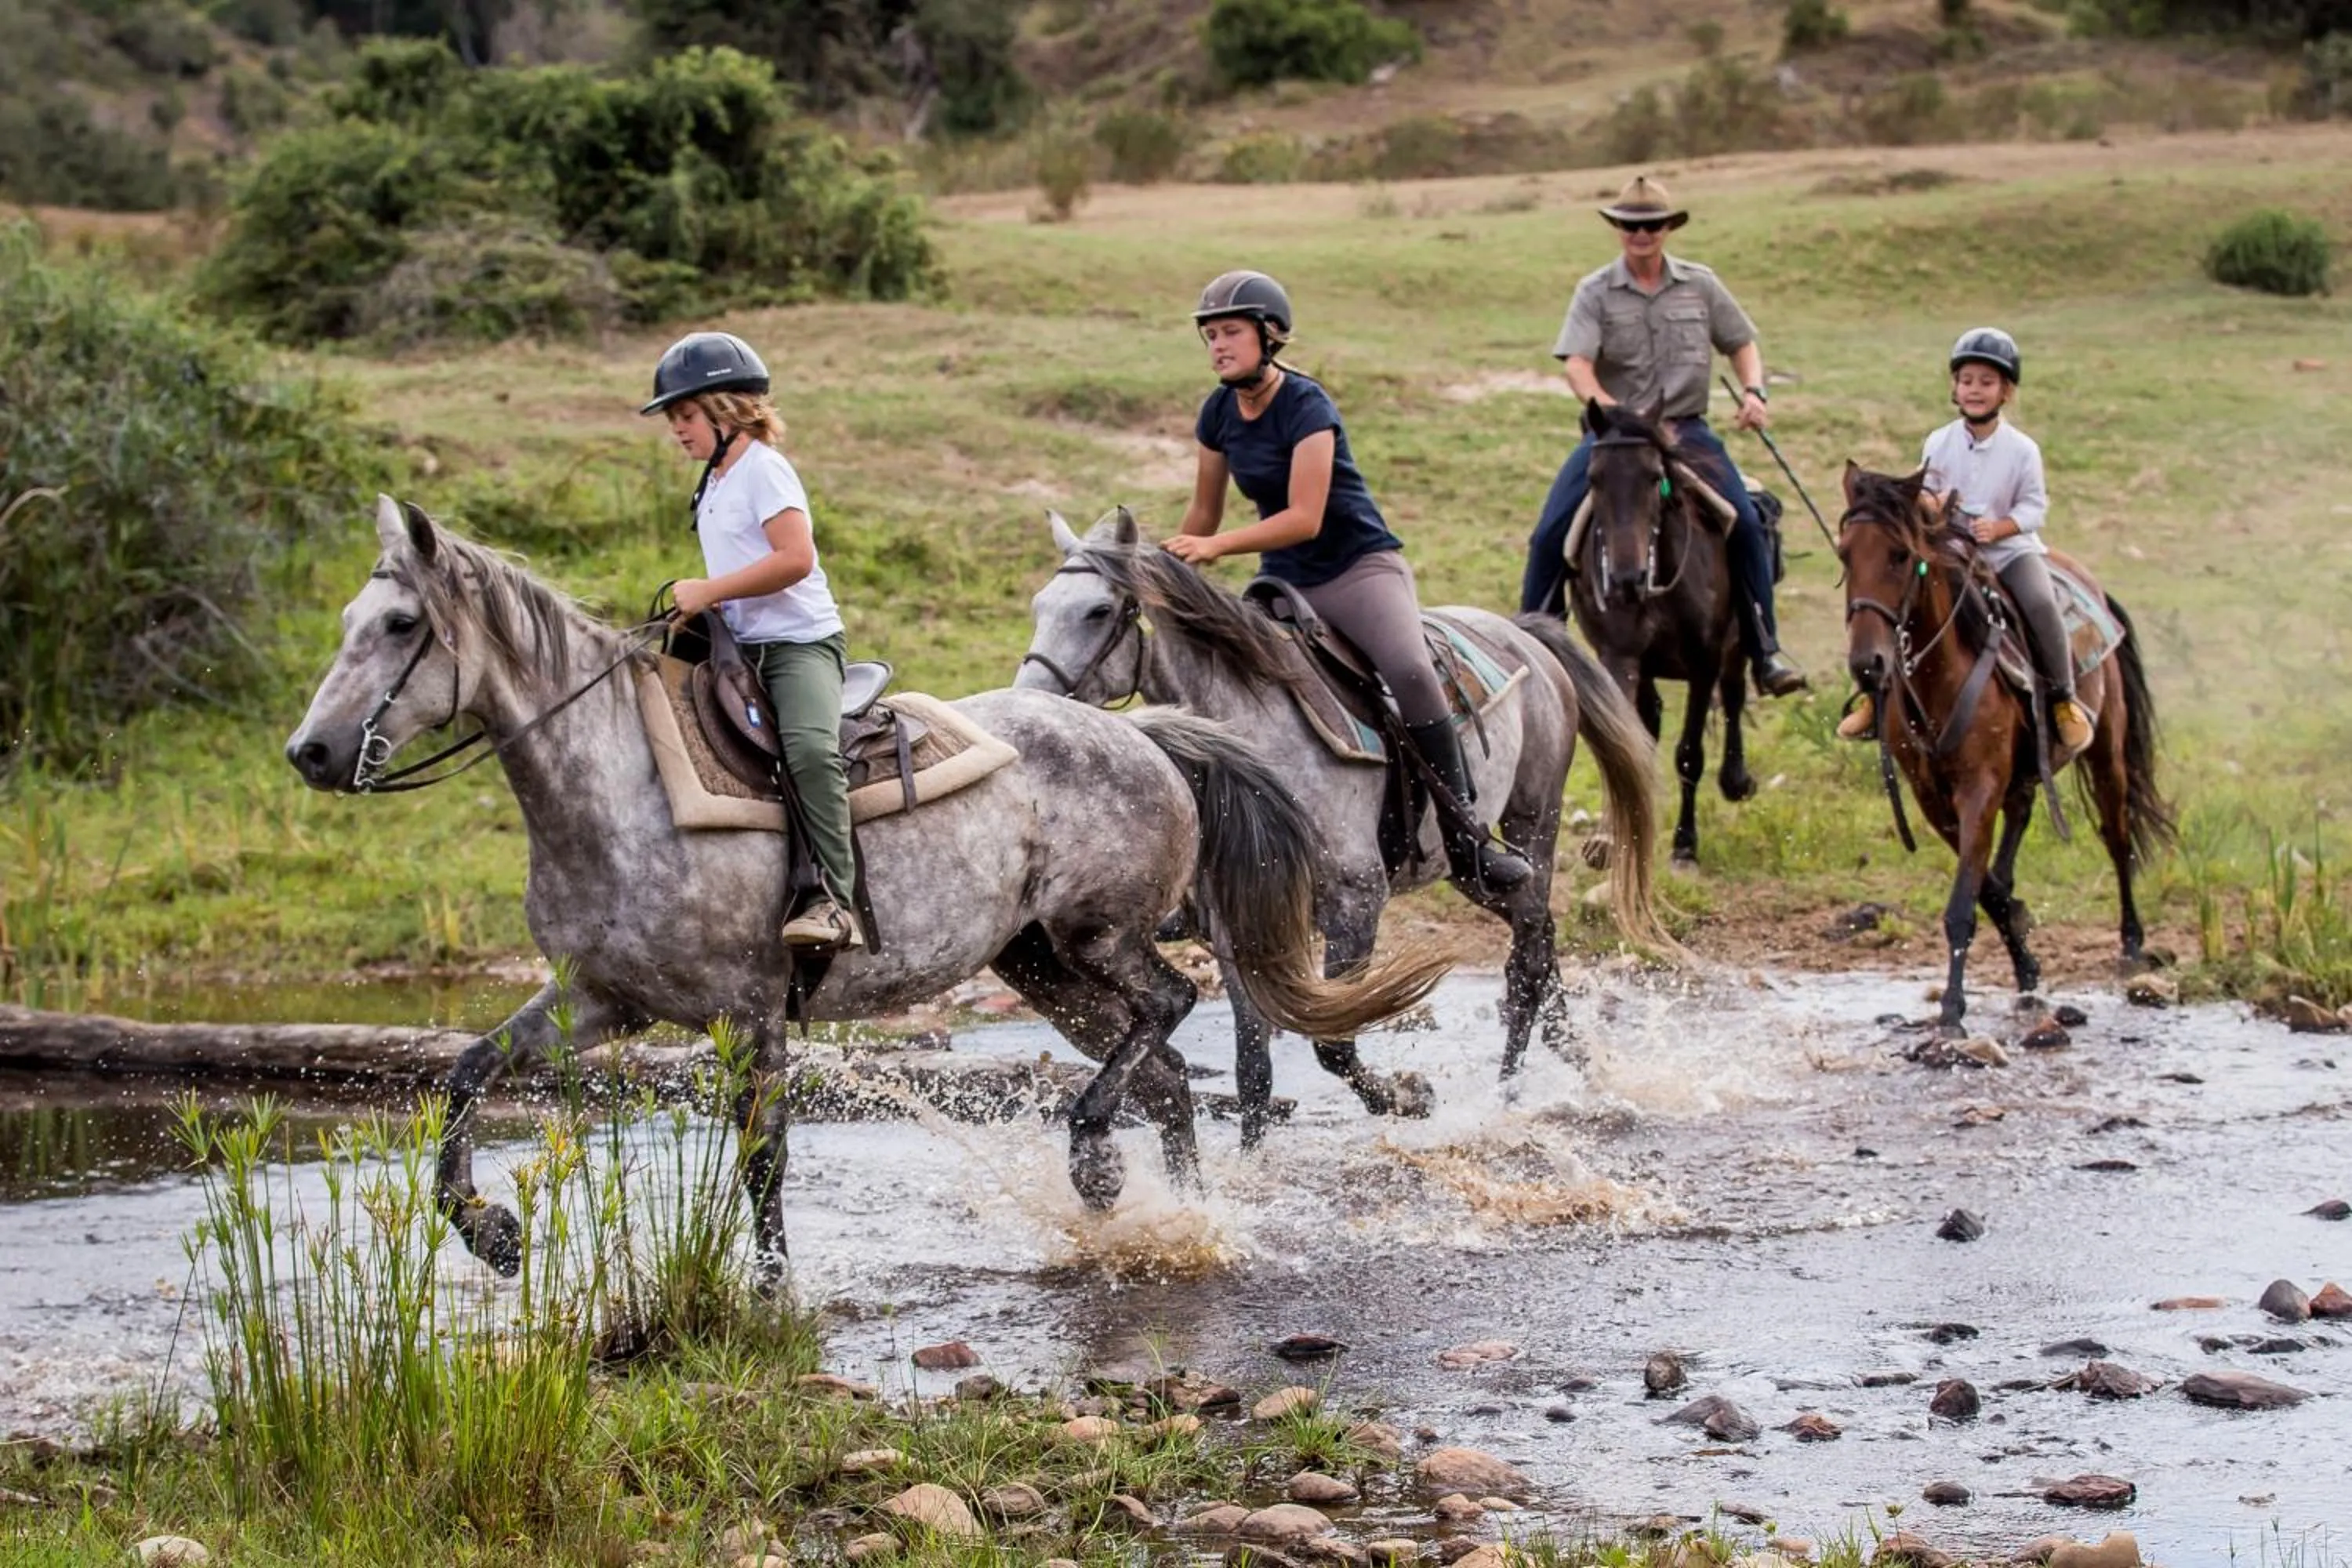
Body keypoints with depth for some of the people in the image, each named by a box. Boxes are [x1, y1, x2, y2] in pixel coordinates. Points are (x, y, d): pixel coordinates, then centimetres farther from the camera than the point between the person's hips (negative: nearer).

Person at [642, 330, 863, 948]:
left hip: (800, 640, -10)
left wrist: (708, 591, -19)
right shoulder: (714, 484, 19)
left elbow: (795, 558, -22)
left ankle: (833, 901, -35)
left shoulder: (762, 469, -8)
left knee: (810, 748, -33)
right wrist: (695, 608, 12)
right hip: (741, 649, 10)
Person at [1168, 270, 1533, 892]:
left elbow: (1304, 519, -25)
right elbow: (1204, 511, 15)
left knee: (1410, 671, -32)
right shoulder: (1218, 415, 2)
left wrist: (1215, 548, -29)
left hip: (1359, 566, -7)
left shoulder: (1306, 407, -18)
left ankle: (1464, 838, -27)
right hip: (1283, 581, 7)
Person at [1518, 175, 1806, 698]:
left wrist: (1753, 391, -4)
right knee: (1551, 532, -16)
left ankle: (1765, 652, -9)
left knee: (1747, 523, -18)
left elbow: (1742, 343, 16)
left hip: (1685, 428, 1)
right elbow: (1577, 365, -12)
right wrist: (1606, 406, -31)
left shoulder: (1700, 285, 6)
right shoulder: (1595, 292, -1)